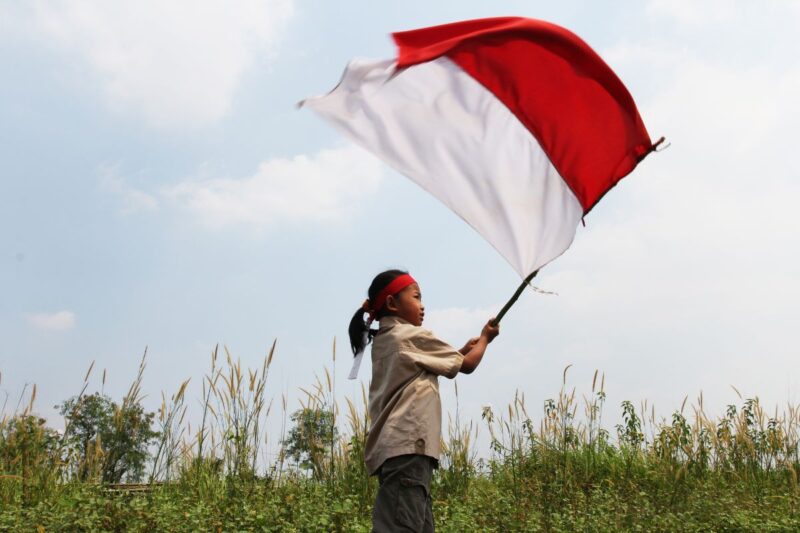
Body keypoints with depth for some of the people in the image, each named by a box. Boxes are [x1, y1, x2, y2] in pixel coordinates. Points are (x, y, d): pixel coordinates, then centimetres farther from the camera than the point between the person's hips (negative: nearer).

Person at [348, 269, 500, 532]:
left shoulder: (382, 341, 22)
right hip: (408, 446, -10)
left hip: (393, 447, 10)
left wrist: (462, 350, 26)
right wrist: (485, 337, 23)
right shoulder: (413, 335, -3)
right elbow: (467, 365, 6)